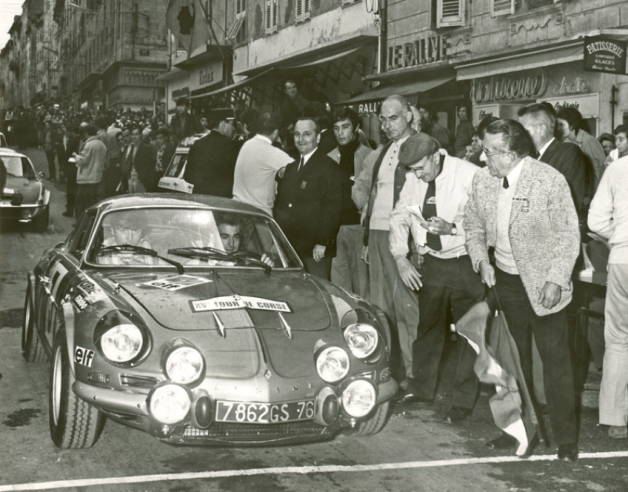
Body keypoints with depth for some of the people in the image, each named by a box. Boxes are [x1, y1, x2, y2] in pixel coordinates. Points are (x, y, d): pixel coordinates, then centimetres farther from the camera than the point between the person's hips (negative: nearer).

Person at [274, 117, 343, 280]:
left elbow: (333, 209, -11)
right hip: (288, 248, 6)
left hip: (315, 250, -6)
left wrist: (322, 243, -17)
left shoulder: (328, 167, -4)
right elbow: (279, 204, 19)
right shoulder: (290, 167, 18)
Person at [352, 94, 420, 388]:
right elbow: (360, 186, 32)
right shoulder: (377, 156, 19)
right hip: (376, 234, 7)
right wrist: (367, 205, 16)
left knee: (406, 303, -7)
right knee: (379, 304, 11)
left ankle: (412, 372, 0)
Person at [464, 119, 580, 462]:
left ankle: (566, 440, 15)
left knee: (556, 362, 1)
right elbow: (473, 226, 10)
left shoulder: (550, 181, -17)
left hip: (543, 285, -5)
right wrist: (481, 260, -5)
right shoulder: (482, 180, -3)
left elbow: (569, 234, -12)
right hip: (504, 280, 5)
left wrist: (556, 280, -17)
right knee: (514, 360, 16)